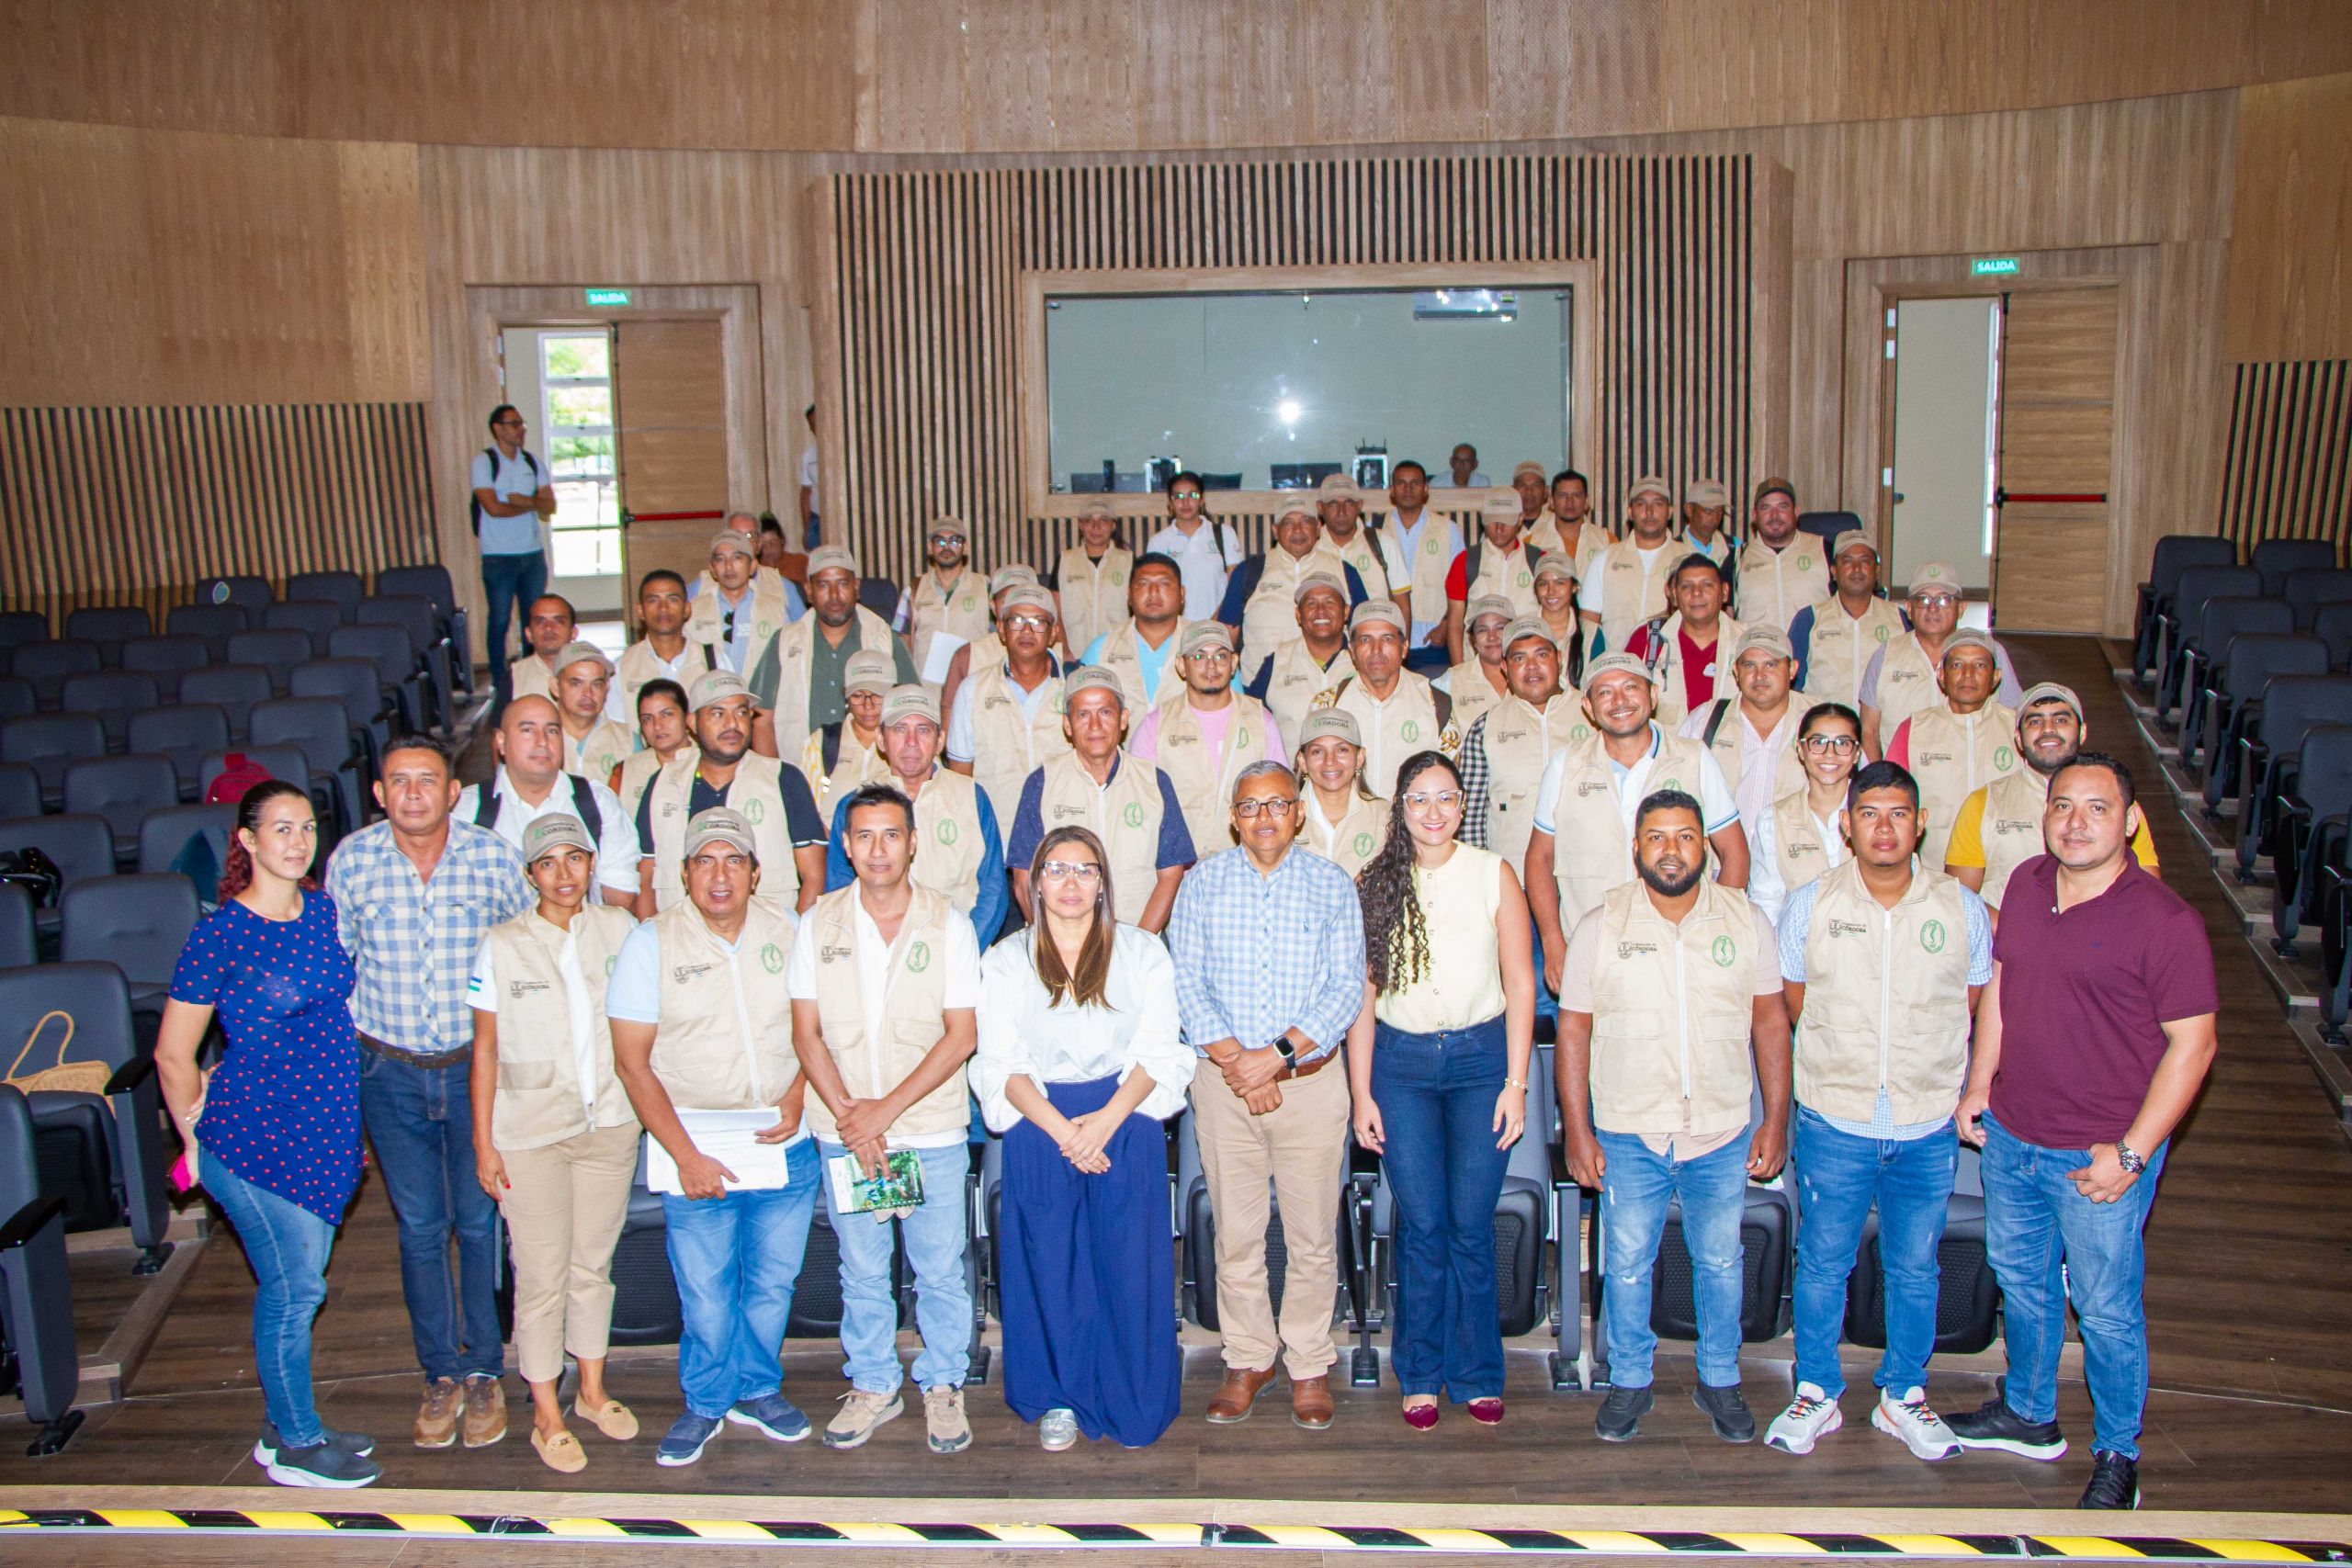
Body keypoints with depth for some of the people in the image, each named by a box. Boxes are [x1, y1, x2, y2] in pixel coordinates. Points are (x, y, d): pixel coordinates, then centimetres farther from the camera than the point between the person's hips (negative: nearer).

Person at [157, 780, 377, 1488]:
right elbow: (172, 1054, -8)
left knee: (294, 1285, 16)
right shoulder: (218, 936, -15)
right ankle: (296, 1446, 19)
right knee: (292, 1289, 3)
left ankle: (284, 1426, 32)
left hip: (323, 1130, 6)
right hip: (256, 1136, -6)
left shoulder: (324, 910, 4)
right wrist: (197, 1134, 1)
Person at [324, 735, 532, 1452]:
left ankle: (484, 1372, 23)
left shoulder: (494, 856, -8)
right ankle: (441, 1374, 25)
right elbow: (335, 964, 7)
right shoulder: (350, 861, -5)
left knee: (480, 1222, 7)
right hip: (390, 1071, 1)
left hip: (478, 1064, -1)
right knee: (419, 1226, 10)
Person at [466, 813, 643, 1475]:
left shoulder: (619, 929, 0)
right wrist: (483, 1141, -3)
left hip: (611, 1123, 3)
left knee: (594, 1263, 14)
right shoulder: (501, 945, -6)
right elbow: (485, 1048, -2)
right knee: (543, 1273, 2)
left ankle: (592, 1391, 30)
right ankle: (547, 1414, 17)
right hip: (530, 1132, -2)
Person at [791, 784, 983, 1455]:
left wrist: (887, 1109, -14)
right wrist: (849, 1116, -10)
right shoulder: (820, 923, 1)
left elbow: (962, 1034, -8)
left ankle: (943, 1385, 25)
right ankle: (872, 1385, 30)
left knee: (940, 1269, 7)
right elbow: (806, 1032, 1)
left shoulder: (947, 923, -5)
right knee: (861, 1271, 13)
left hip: (933, 1129, -2)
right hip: (843, 1134, 2)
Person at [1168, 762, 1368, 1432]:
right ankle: (1248, 1360, 22)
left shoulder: (1333, 886, 3)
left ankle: (1309, 1364, 19)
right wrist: (1235, 1063, -12)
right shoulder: (1202, 883, 4)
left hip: (1311, 1080, -1)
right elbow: (1187, 984, -1)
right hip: (1222, 1080, 1)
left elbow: (1347, 988, -3)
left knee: (1312, 1235, 4)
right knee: (1235, 1232, 7)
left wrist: (1279, 1055, -14)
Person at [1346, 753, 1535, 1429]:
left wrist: (1515, 1082, -5)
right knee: (1421, 1225, 2)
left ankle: (1476, 1374, 17)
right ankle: (1421, 1375, 18)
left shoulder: (1493, 874, 0)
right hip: (1401, 1061, 1)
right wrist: (1361, 1092, -1)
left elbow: (1520, 981, 0)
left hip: (1481, 1054, 0)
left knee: (1471, 1225, 1)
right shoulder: (1374, 884, 2)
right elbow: (1362, 993, 3)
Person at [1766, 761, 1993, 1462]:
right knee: (1822, 1262, 9)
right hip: (1834, 1122, -1)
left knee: (1916, 1268, 13)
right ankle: (1816, 1393, 25)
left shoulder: (1963, 909, -2)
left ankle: (1904, 1396, 30)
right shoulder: (1810, 904, -4)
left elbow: (1972, 1002, 9)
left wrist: (1924, 1059, 3)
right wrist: (1845, 1049, 4)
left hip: (1928, 1126, 1)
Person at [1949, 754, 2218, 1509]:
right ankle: (2029, 1415, 43)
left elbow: (2192, 1043, -16)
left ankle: (2117, 1453, 30)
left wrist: (2132, 1152, -18)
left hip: (2100, 1156, -6)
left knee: (2106, 1310, 8)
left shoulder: (2165, 922, -19)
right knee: (2020, 1280, 22)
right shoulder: (2027, 883, 0)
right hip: (2011, 1136, 6)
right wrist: (1979, 1084, 9)